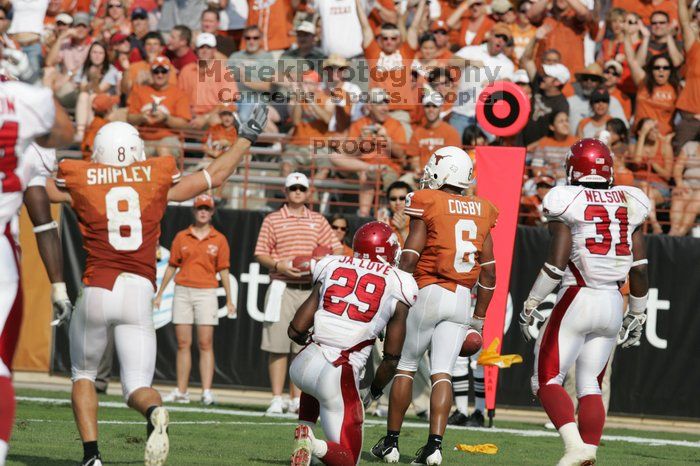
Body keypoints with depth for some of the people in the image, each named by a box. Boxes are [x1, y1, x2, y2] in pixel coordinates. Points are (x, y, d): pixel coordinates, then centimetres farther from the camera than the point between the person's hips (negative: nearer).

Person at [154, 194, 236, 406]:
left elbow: (223, 271, 4)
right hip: (182, 291, 2)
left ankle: (207, 391, -10)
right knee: (183, 344, 2)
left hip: (206, 293, -2)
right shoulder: (181, 237, 9)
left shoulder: (219, 240, 5)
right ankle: (181, 391, 5)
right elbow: (171, 267, 13)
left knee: (205, 344, -7)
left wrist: (229, 300, 0)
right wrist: (159, 294, 11)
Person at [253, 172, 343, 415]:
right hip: (282, 288, -2)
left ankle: (297, 400, 9)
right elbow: (260, 253, 3)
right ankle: (277, 399, -2)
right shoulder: (273, 220, 6)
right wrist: (279, 264, -14)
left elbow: (337, 249, 11)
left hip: (310, 290, 2)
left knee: (303, 347, 4)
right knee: (278, 346, -5)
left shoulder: (318, 221, 13)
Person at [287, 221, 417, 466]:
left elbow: (296, 330, 11)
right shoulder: (396, 284, 4)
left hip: (305, 364, 4)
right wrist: (374, 391, 25)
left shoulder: (332, 269, 10)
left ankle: (305, 430, 15)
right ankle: (316, 446, -23)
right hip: (342, 376, -4)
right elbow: (391, 359, 7)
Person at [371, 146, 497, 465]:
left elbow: (409, 259, -9)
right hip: (462, 298, 4)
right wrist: (478, 318, 18)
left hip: (428, 293, -3)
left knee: (405, 365, 10)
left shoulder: (427, 205, -5)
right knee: (442, 372, 2)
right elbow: (488, 273, 11)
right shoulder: (480, 212, 10)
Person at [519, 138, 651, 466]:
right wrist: (637, 314, 19)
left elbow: (557, 263, -12)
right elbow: (639, 267, 8)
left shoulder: (567, 203, -6)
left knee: (547, 378, 1)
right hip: (612, 304, 5)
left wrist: (530, 304, -3)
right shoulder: (629, 204, 8)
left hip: (577, 300, -5)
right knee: (589, 384, 12)